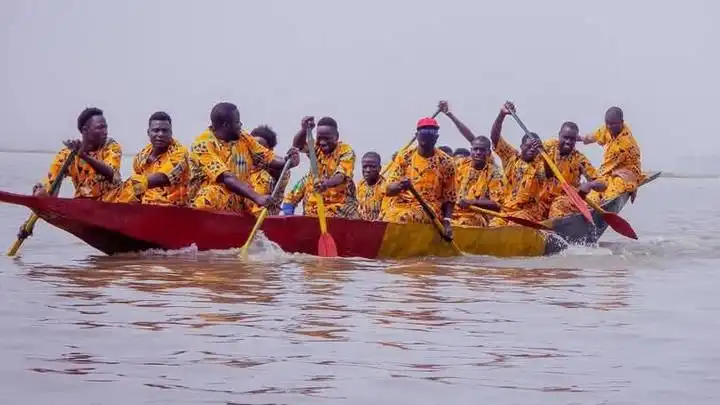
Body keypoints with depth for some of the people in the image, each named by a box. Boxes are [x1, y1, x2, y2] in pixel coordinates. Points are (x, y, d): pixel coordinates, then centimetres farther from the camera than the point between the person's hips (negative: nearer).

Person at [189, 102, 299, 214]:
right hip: (207, 210, -7)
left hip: (238, 211, 7)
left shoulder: (243, 138, 10)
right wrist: (256, 197, -32)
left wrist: (288, 161, -15)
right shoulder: (203, 145, -11)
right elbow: (226, 177, -22)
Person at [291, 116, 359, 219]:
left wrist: (325, 184, -43)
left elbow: (340, 176, -21)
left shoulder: (346, 151, -6)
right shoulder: (317, 147, 7)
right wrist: (304, 130, -33)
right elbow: (298, 145, -12)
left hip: (340, 205, -4)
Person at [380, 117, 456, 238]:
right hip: (400, 204, 2)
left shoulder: (446, 162, 4)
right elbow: (388, 189, 1)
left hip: (429, 208, -2)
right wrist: (399, 186, -22)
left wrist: (446, 221, -6)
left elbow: (449, 197, 8)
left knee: (402, 218, -34)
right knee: (388, 219, -30)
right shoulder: (404, 156, 7)